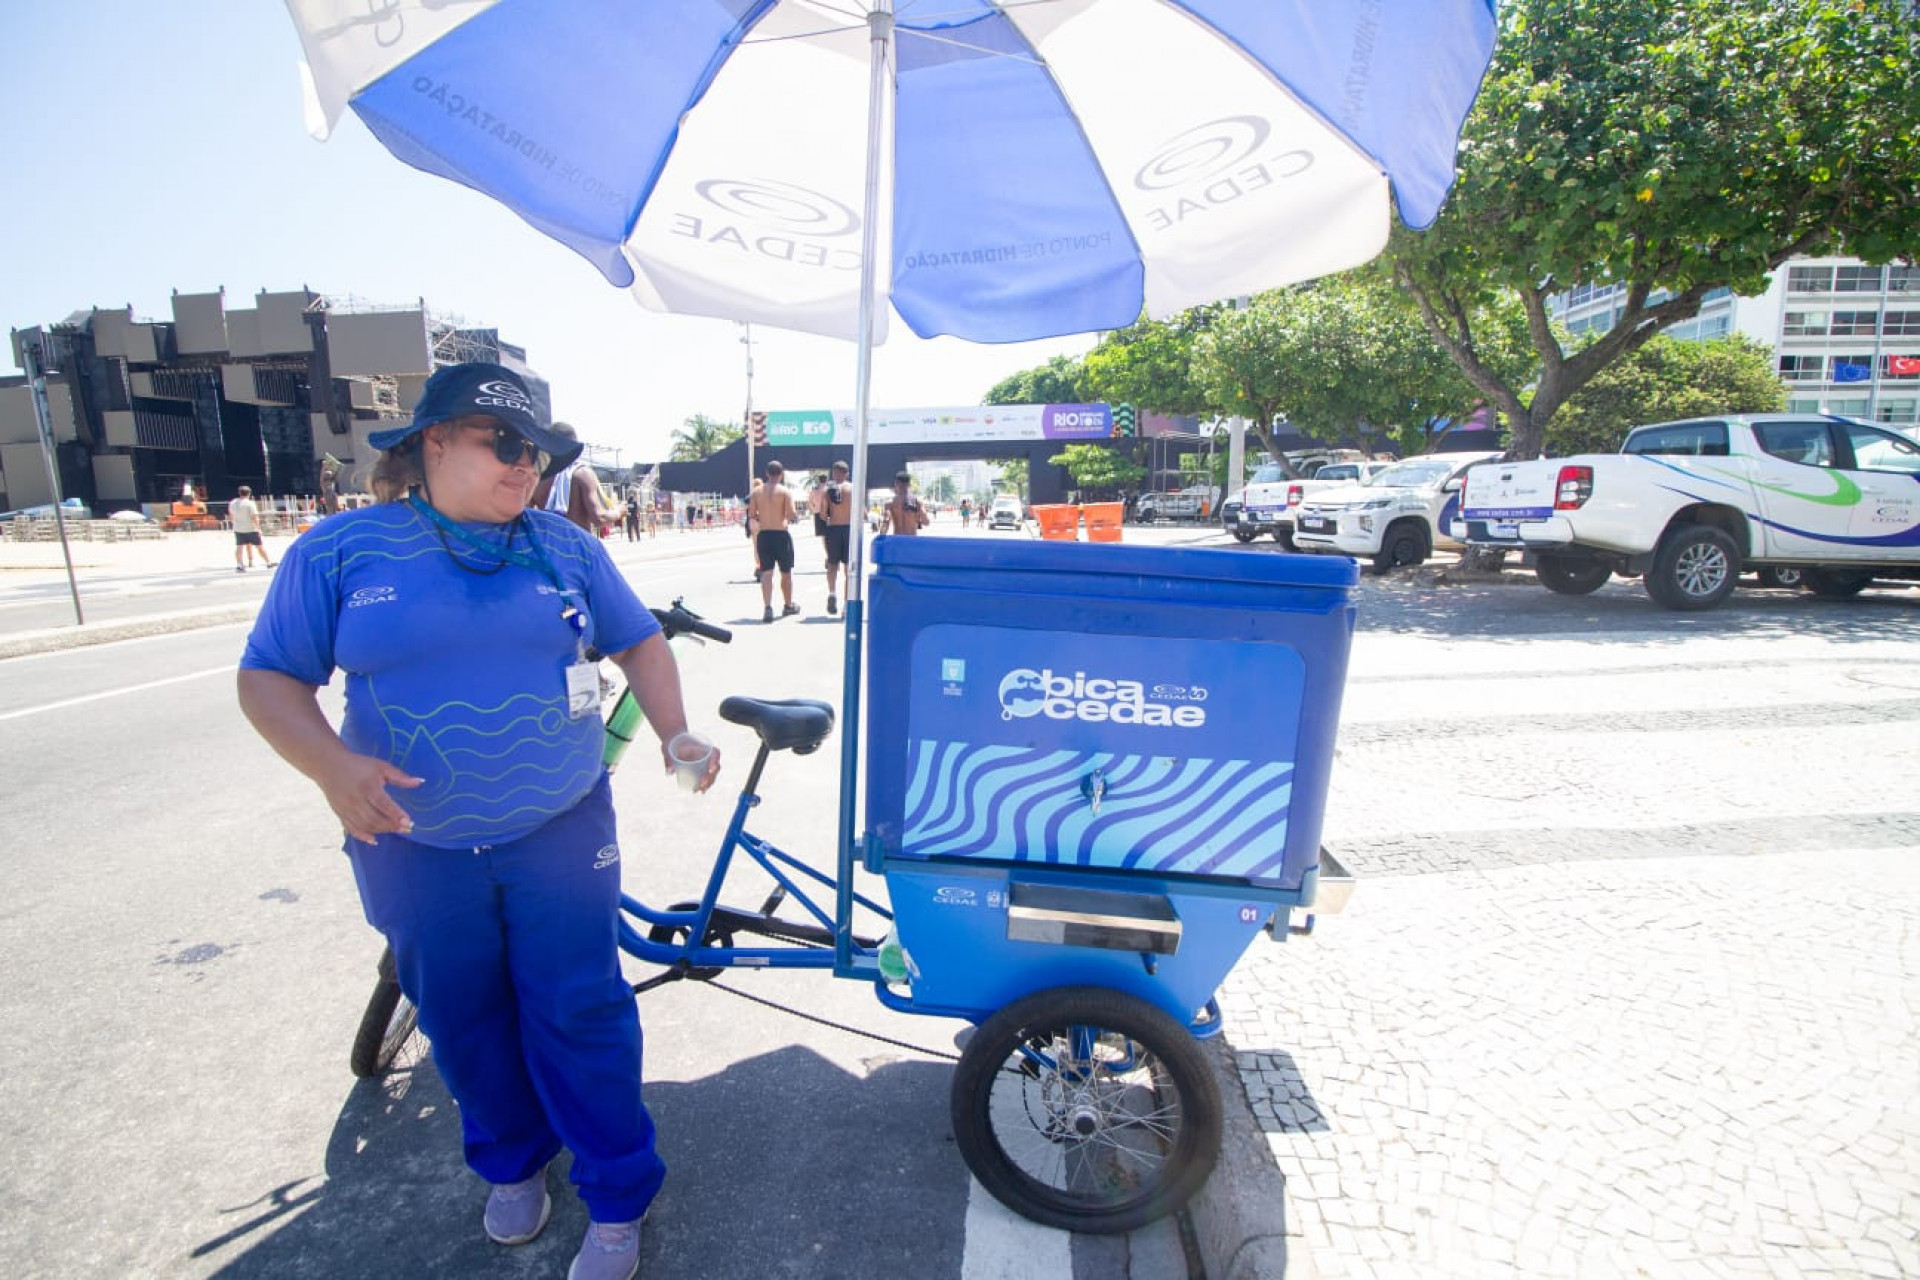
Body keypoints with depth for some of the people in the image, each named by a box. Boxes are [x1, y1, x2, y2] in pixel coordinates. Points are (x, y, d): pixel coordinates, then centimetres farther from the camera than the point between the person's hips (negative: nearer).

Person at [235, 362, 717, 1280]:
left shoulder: (566, 546, 2)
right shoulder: (341, 548, -2)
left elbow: (638, 641, 7)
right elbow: (268, 675, -1)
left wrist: (674, 731, -8)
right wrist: (332, 766, -20)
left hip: (559, 833, 0)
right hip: (414, 846, 1)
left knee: (578, 1012, 5)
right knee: (463, 1020, 17)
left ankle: (617, 1202, 24)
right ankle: (511, 1164, 44)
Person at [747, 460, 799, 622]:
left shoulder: (757, 491, 4)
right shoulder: (786, 491, -7)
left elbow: (751, 516, 4)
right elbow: (790, 515, -15)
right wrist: (796, 516, 7)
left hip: (763, 535, 3)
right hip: (781, 534, -2)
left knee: (766, 573, 1)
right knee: (786, 572, 14)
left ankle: (767, 607, -15)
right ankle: (788, 606, 28)